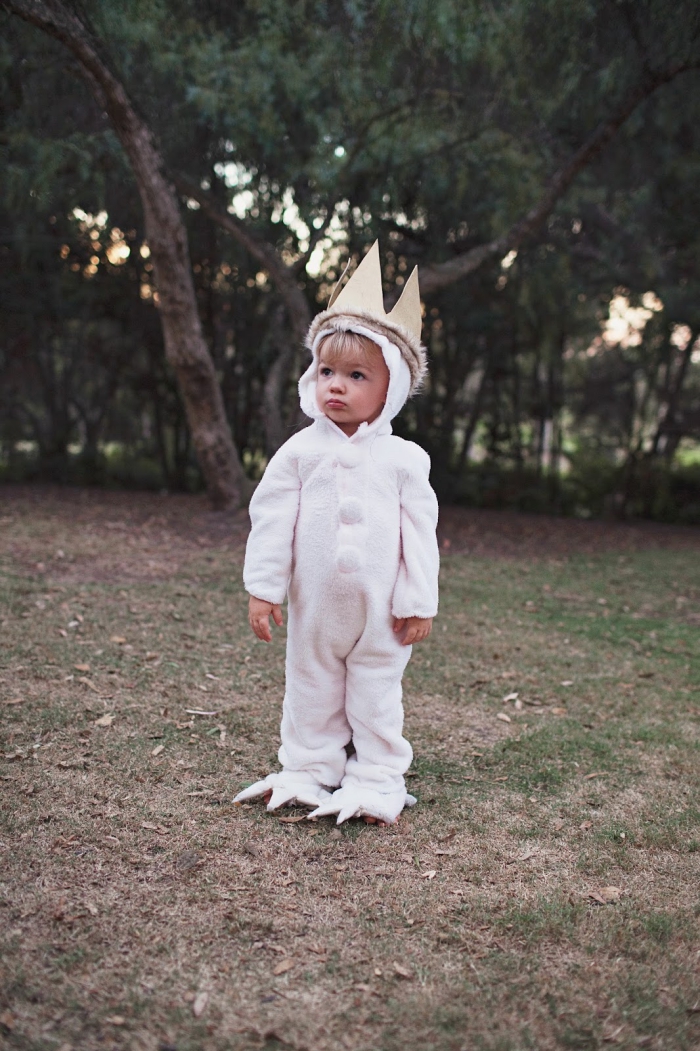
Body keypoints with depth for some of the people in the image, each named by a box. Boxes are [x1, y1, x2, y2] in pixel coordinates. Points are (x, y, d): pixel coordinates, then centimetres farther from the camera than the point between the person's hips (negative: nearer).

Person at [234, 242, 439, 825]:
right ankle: (307, 773, 29)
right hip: (314, 602, 2)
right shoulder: (301, 451, -3)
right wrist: (263, 587, -5)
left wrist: (419, 602, -5)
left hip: (382, 606, -1)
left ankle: (377, 783, 23)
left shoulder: (404, 458, -6)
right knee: (311, 689, 14)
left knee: (377, 695, 11)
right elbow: (271, 520, -2)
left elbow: (419, 532, -4)